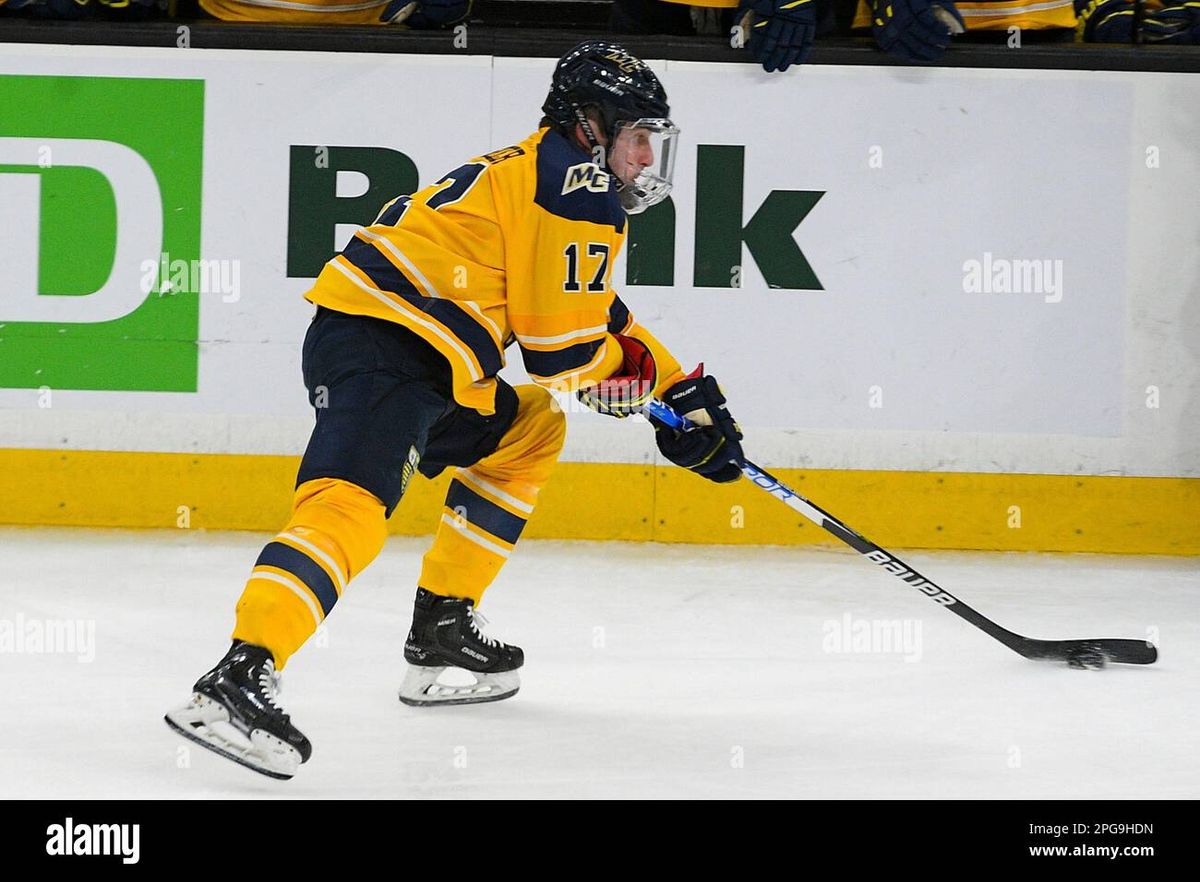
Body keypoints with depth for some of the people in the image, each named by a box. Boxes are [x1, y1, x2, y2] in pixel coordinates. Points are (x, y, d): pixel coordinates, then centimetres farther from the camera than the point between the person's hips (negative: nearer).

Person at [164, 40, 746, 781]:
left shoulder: (536, 170, 28)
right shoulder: (579, 186, -4)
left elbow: (596, 316, 37)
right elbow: (562, 350, -9)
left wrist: (684, 391, 33)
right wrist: (641, 374, 12)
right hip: (381, 349, -11)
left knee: (530, 432, 28)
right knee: (352, 506, -28)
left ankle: (441, 632, 25)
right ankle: (238, 677, -47)